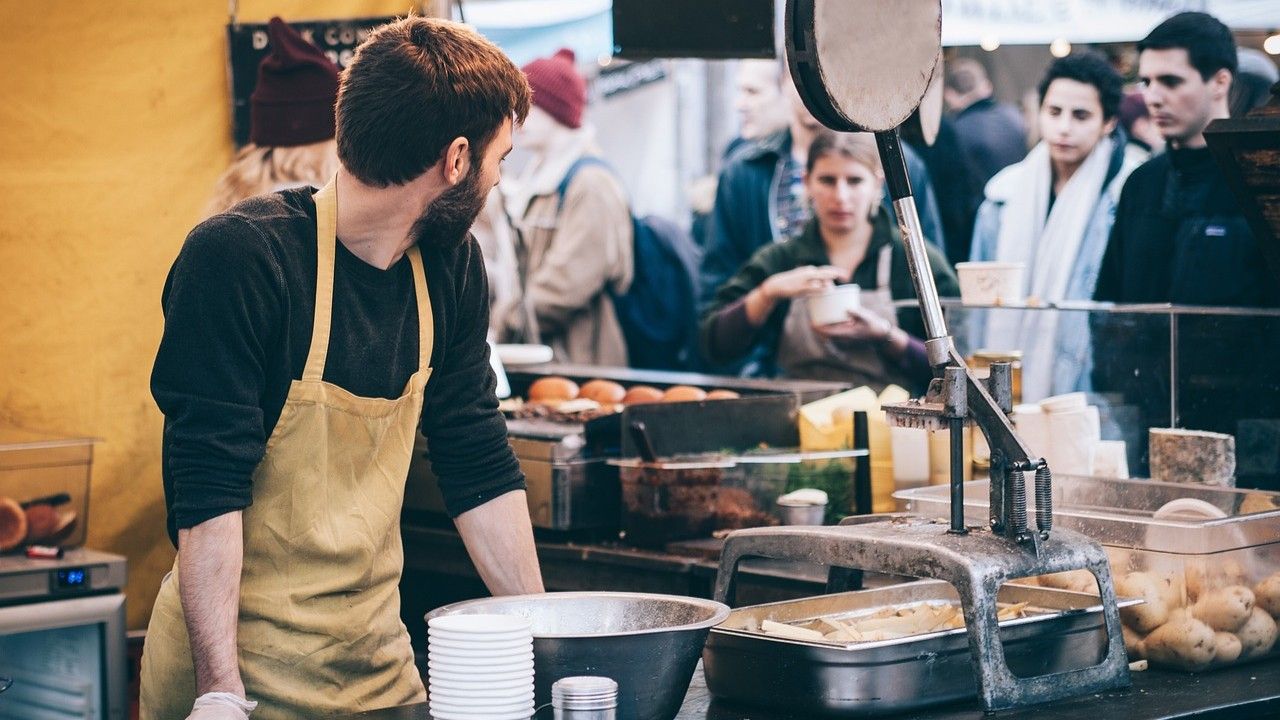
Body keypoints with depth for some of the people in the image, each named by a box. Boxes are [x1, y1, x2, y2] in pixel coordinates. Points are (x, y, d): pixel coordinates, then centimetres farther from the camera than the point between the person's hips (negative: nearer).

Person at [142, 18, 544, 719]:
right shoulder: (237, 258, -17)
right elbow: (207, 489, -21)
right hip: (242, 663, -6)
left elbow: (480, 465, 9)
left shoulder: (451, 266, 3)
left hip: (380, 660, 6)